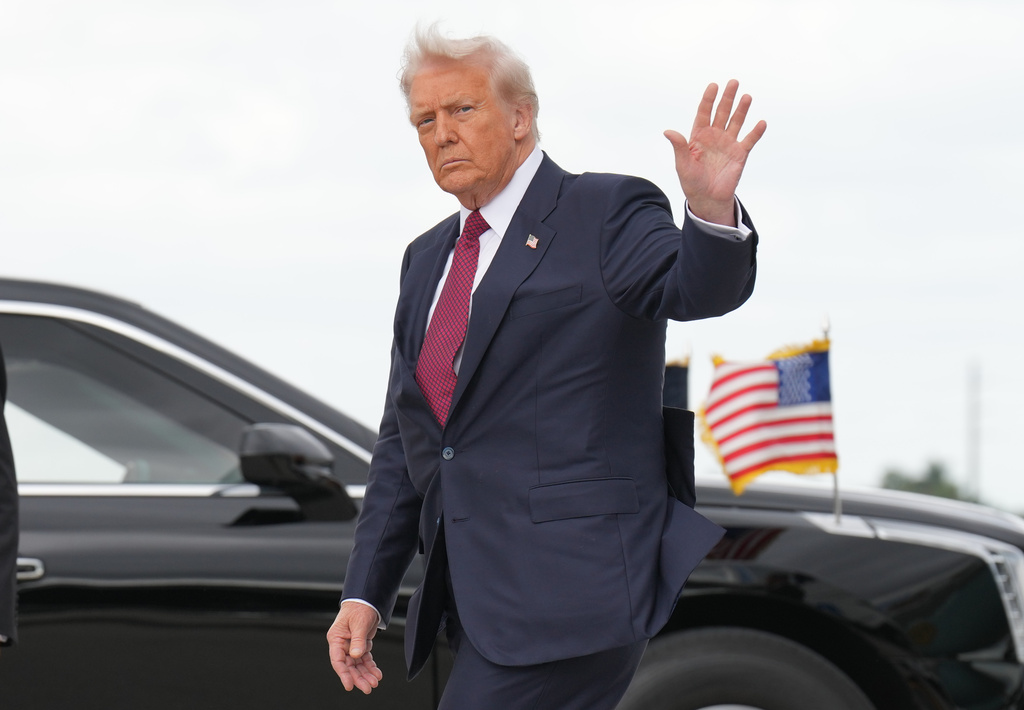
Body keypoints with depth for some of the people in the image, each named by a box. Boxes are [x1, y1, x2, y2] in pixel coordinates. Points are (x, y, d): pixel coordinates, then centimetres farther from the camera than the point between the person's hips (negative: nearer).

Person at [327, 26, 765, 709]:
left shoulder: (607, 214, -1)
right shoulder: (427, 259, 19)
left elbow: (697, 289, -20)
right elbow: (403, 441, 19)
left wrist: (712, 212, -43)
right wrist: (365, 594, 12)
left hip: (569, 594, -7)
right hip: (477, 602, 8)